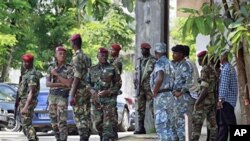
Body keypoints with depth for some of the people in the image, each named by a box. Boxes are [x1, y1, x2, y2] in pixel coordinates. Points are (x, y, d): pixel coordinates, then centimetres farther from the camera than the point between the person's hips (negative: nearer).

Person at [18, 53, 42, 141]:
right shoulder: (27, 73, 13)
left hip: (28, 102, -10)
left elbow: (31, 92, -26)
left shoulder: (32, 75, -19)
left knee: (26, 124, -13)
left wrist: (26, 107, -32)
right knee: (24, 123, 18)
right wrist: (21, 104, 24)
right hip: (23, 101, 10)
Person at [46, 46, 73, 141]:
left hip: (63, 97, -4)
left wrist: (56, 74, -14)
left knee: (62, 121, -12)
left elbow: (69, 83, -15)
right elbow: (47, 83, 0)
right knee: (54, 120, 8)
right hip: (52, 96, 4)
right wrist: (61, 84, -12)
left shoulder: (69, 69, -4)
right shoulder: (51, 67, 6)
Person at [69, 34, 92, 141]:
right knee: (86, 116, 9)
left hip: (79, 91, -9)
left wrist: (72, 95, -20)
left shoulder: (77, 57, -13)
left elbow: (77, 77, -19)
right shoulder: (86, 57, 15)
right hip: (87, 90, 9)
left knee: (79, 117, -7)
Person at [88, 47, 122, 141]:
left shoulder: (112, 69, 1)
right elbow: (88, 83, 15)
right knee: (98, 123, 7)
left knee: (107, 123, -11)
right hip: (96, 100, 4)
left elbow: (118, 84, 0)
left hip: (109, 99, -4)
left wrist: (108, 92, -13)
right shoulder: (92, 69, 12)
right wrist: (93, 91, -6)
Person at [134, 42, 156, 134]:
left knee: (153, 107, -9)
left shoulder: (153, 60, -3)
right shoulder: (139, 60, 17)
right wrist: (135, 82, 12)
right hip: (140, 87, 6)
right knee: (140, 108, 6)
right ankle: (141, 128, 11)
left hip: (149, 87, -6)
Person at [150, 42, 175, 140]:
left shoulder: (160, 63, -13)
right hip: (169, 94, 9)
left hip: (161, 96, -9)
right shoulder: (169, 63, 15)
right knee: (168, 124, 12)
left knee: (161, 124, -9)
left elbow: (160, 78, -30)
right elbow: (172, 80, 21)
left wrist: (154, 92, -18)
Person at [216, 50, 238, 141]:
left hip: (226, 100, -10)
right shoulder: (231, 68, 17)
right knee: (221, 123, 13)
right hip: (228, 100, 10)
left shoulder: (226, 69, -14)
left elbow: (224, 85, -19)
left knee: (230, 123, -8)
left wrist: (220, 99, -20)